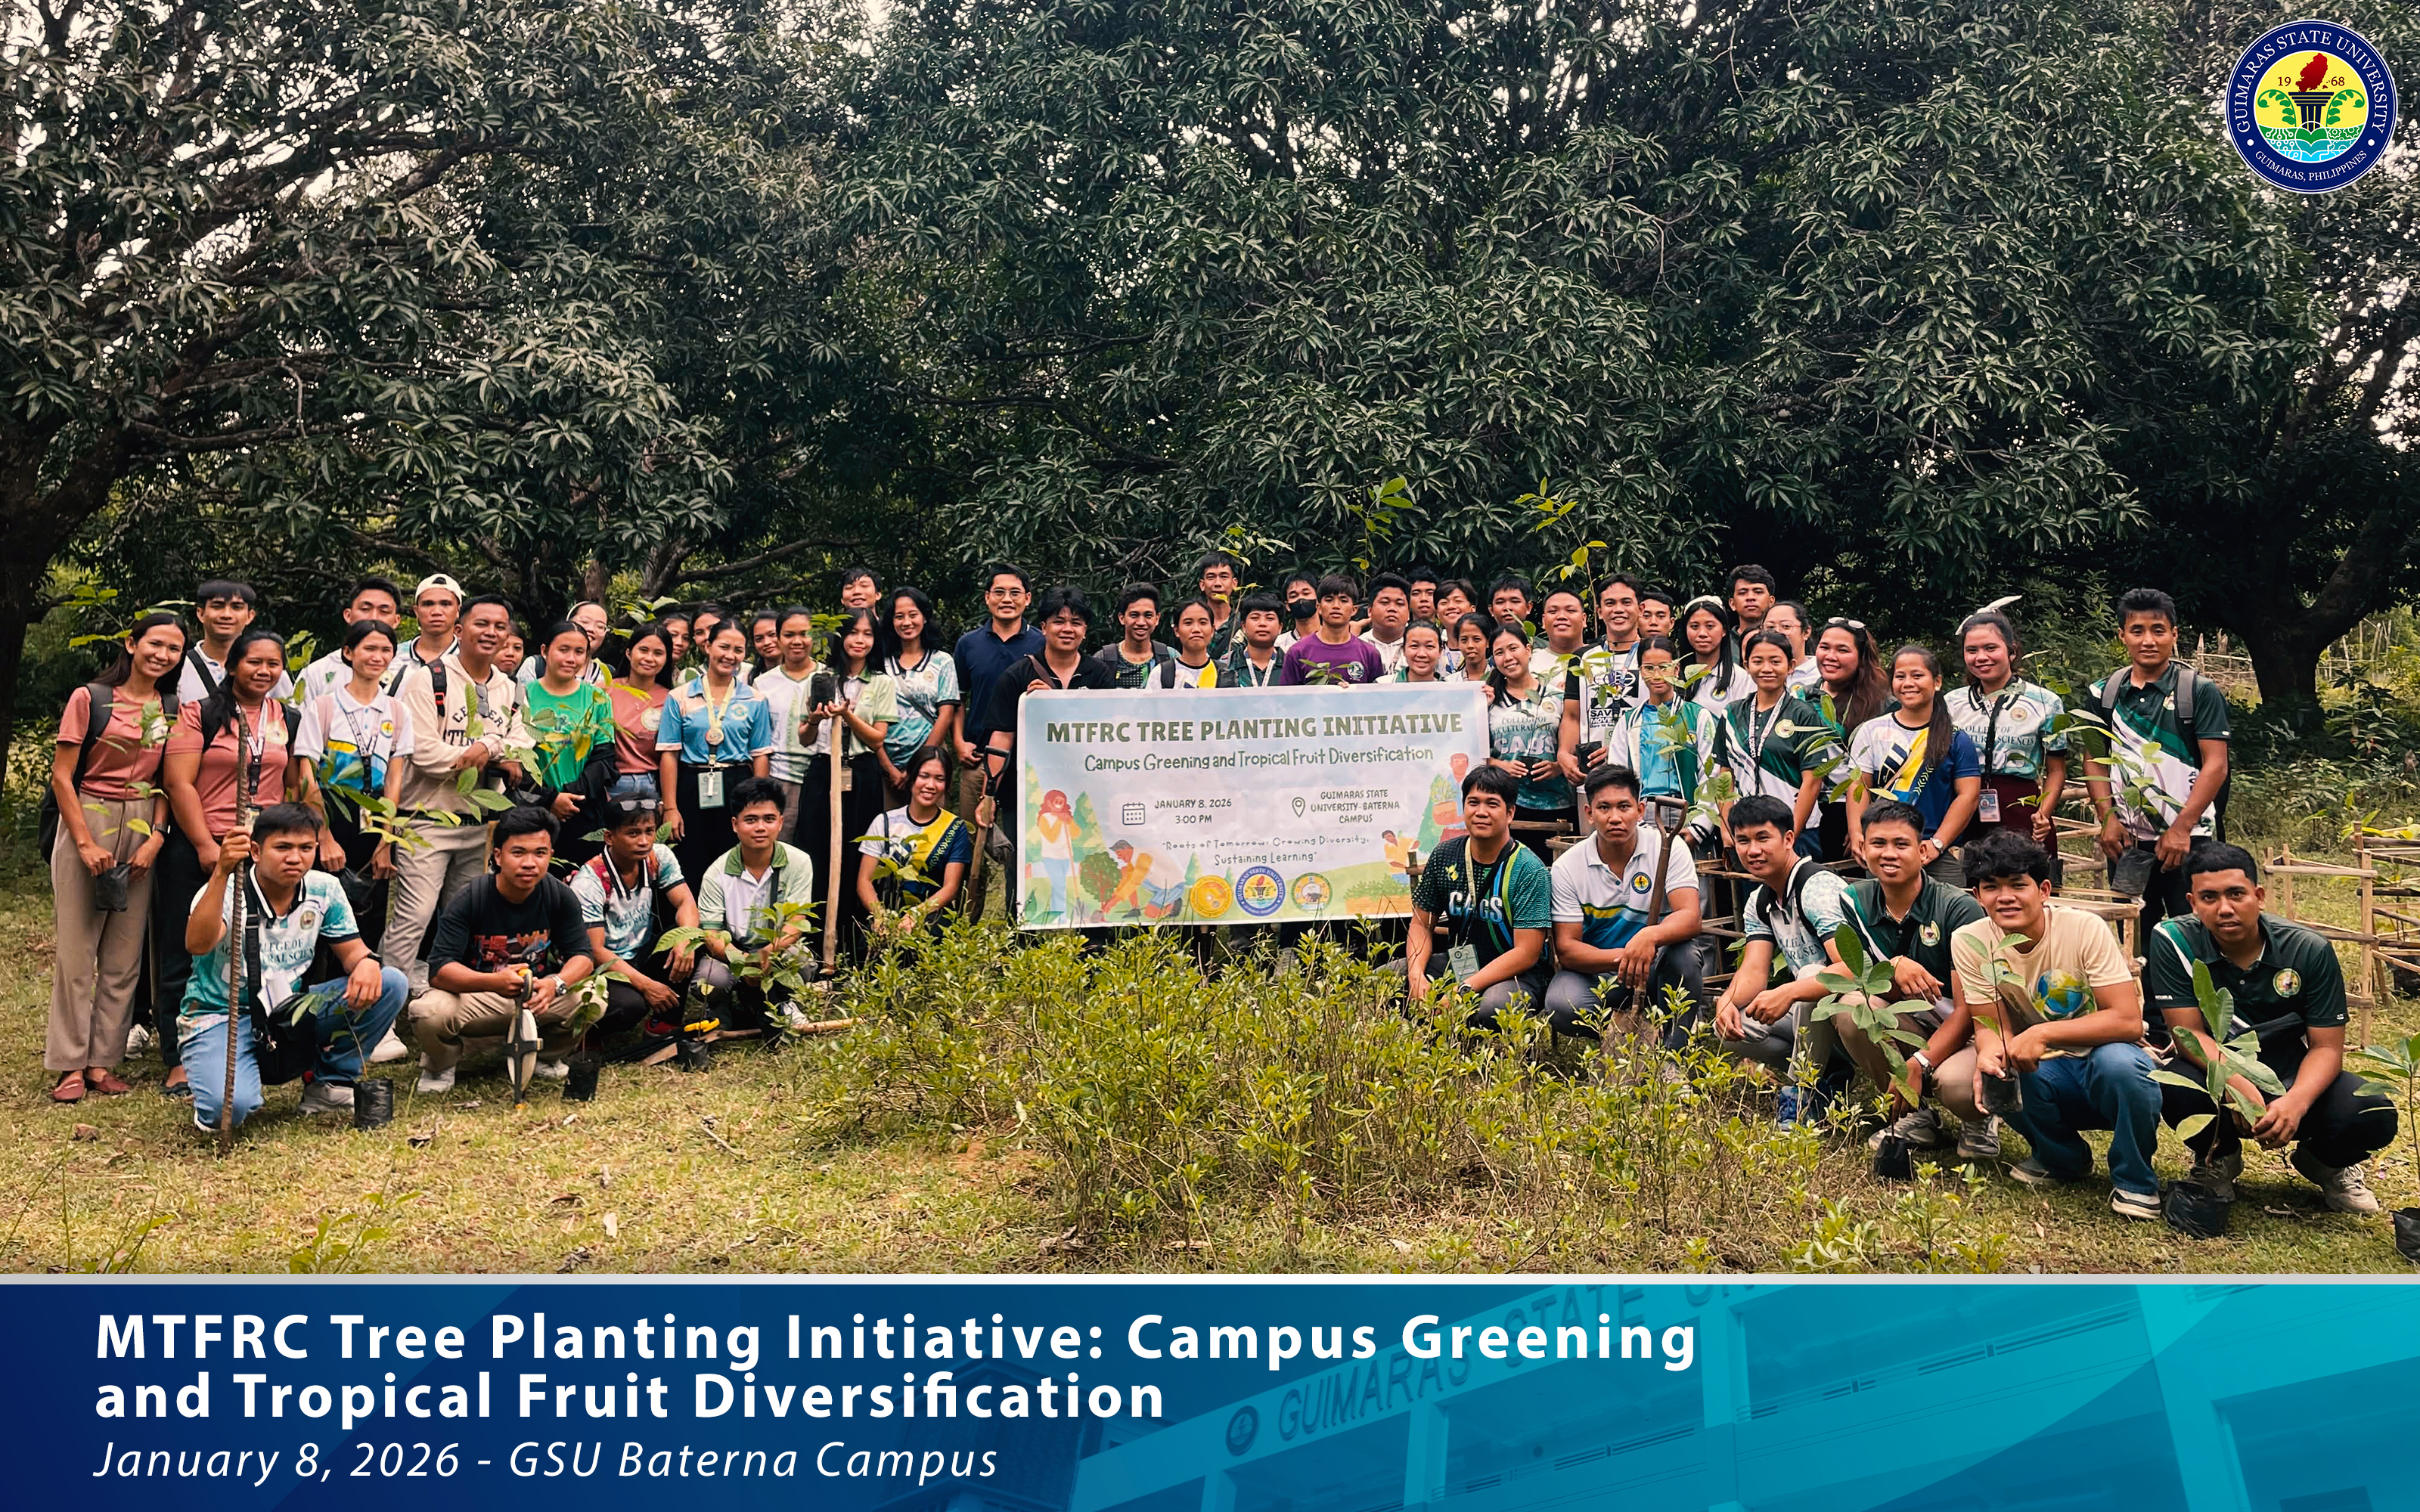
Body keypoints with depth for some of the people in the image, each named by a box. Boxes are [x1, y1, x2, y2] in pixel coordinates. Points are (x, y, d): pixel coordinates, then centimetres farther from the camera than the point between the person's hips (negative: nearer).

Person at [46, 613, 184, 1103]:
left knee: (124, 955, 5)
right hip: (86, 822, -3)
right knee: (76, 949, -2)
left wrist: (156, 838, -5)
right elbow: (62, 776, -5)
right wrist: (86, 843, -11)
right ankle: (70, 1065, 5)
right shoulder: (90, 699, -3)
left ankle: (102, 1061, 12)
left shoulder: (173, 709, 8)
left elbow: (168, 782, 8)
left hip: (144, 829, 4)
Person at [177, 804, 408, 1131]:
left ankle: (327, 1083, 1)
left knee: (390, 984, -15)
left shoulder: (324, 890, -3)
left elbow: (351, 950, 4)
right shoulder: (227, 893, -17)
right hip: (221, 1016, -4)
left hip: (290, 1011, 5)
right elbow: (198, 945, -37)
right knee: (229, 1107, -33)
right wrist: (221, 874, -49)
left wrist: (366, 962, -22)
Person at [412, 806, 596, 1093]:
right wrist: (495, 981, -43)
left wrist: (555, 983, -33)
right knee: (430, 1013, -35)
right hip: (474, 1000, -2)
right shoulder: (467, 901, -17)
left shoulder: (560, 896, -7)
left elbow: (582, 956, -9)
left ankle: (544, 1056, 9)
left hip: (537, 999, 3)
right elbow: (440, 970, -24)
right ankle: (442, 1065, 5)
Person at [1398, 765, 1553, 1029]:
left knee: (1494, 1009, -40)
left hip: (1514, 974, -5)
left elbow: (1526, 954, -17)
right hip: (1457, 965, 5)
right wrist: (1416, 975, -14)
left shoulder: (1528, 870, -13)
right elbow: (1422, 924, 8)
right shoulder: (1445, 856, 2)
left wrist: (1465, 989, -26)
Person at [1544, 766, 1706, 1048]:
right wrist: (1622, 958, -30)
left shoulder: (1667, 847, -9)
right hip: (1596, 971, 0)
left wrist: (1650, 936, -43)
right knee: (1561, 1006, -31)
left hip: (1656, 971, 0)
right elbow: (1566, 949, -11)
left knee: (1683, 952, -33)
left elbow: (1691, 918, -20)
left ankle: (1672, 1053, -16)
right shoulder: (1568, 866, -8)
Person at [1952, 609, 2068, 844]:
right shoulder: (1952, 704, 9)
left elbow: (2056, 772, 6)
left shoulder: (2046, 703, 3)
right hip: (1966, 818, 2)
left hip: (2023, 817, -2)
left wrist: (2043, 815, -9)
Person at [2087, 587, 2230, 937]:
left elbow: (2215, 765, -8)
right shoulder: (2103, 694, 8)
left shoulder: (2200, 691, -4)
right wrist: (2108, 818, -1)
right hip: (2127, 842, 4)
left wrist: (2181, 829, -14)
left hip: (2188, 840, -3)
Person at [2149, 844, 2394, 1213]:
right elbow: (2188, 1033, -17)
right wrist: (2240, 1086, -36)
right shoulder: (2173, 941, -16)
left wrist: (2296, 1102, -33)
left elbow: (2326, 1047, -11)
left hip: (2293, 1077, 1)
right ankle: (2218, 1158, 2)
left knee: (2373, 1116, -27)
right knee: (2177, 1088, -36)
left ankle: (2321, 1162, 12)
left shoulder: (2310, 950, -11)